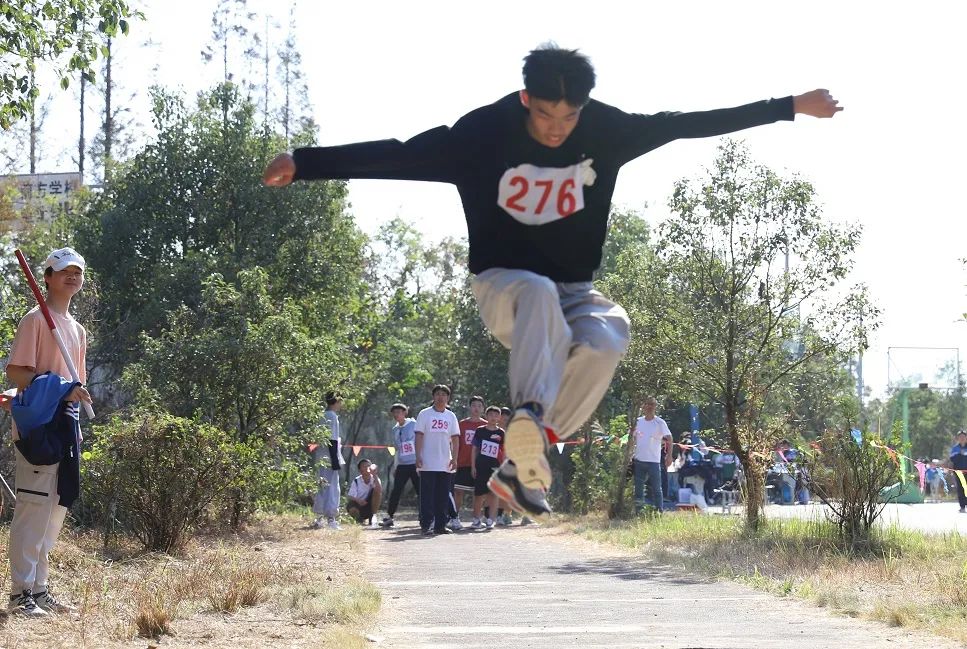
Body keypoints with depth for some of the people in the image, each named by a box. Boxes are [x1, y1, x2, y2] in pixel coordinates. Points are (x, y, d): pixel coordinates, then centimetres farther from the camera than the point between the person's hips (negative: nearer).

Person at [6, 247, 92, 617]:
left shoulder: (78, 329, 20)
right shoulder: (36, 319, -6)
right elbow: (15, 371, -14)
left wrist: (75, 427, 15)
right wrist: (60, 389, -22)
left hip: (66, 424, 9)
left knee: (57, 505, 10)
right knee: (34, 506, -10)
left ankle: (39, 589, 17)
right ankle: (20, 594, -8)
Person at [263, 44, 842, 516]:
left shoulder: (605, 129, -7)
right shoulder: (485, 132, -14)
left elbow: (689, 124, -1)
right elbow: (398, 154, -16)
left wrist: (790, 107, 2)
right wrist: (306, 163, -24)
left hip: (576, 288, 3)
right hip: (504, 285, -3)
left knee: (607, 339, -31)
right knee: (540, 295, -38)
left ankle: (522, 463, -24)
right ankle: (529, 417, -58)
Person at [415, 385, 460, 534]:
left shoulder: (451, 416, 11)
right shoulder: (424, 414, 1)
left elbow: (455, 438, 10)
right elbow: (419, 436, -3)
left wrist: (454, 458, 1)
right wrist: (418, 457, -11)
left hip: (445, 464, 4)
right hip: (428, 464, -4)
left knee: (443, 496, 6)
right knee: (427, 495, -3)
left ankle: (440, 525, 10)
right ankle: (426, 524, 0)